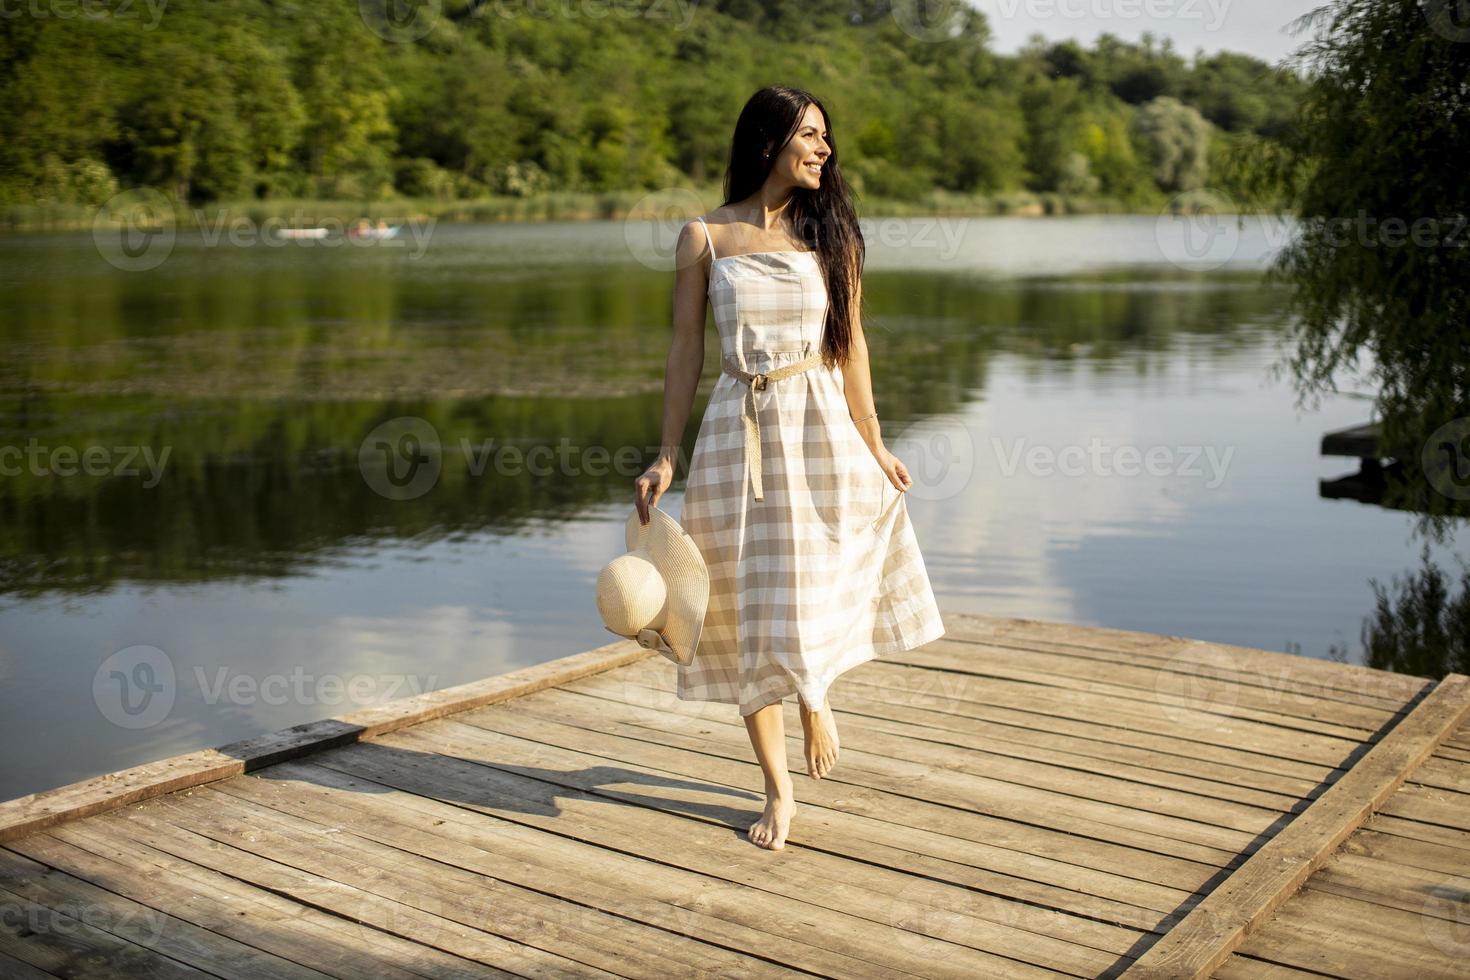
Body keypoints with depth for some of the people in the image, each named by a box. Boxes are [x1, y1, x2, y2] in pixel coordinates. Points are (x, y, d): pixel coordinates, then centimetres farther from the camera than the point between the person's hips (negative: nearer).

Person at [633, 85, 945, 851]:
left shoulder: (830, 231, 4)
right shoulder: (704, 237, 0)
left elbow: (851, 343, 6)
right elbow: (685, 351, 2)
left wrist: (873, 445, 7)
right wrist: (666, 457, 0)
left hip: (821, 427, 1)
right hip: (740, 431, 0)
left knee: (811, 594, 1)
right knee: (748, 611, 4)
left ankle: (814, 697, 39)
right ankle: (778, 791, 18)